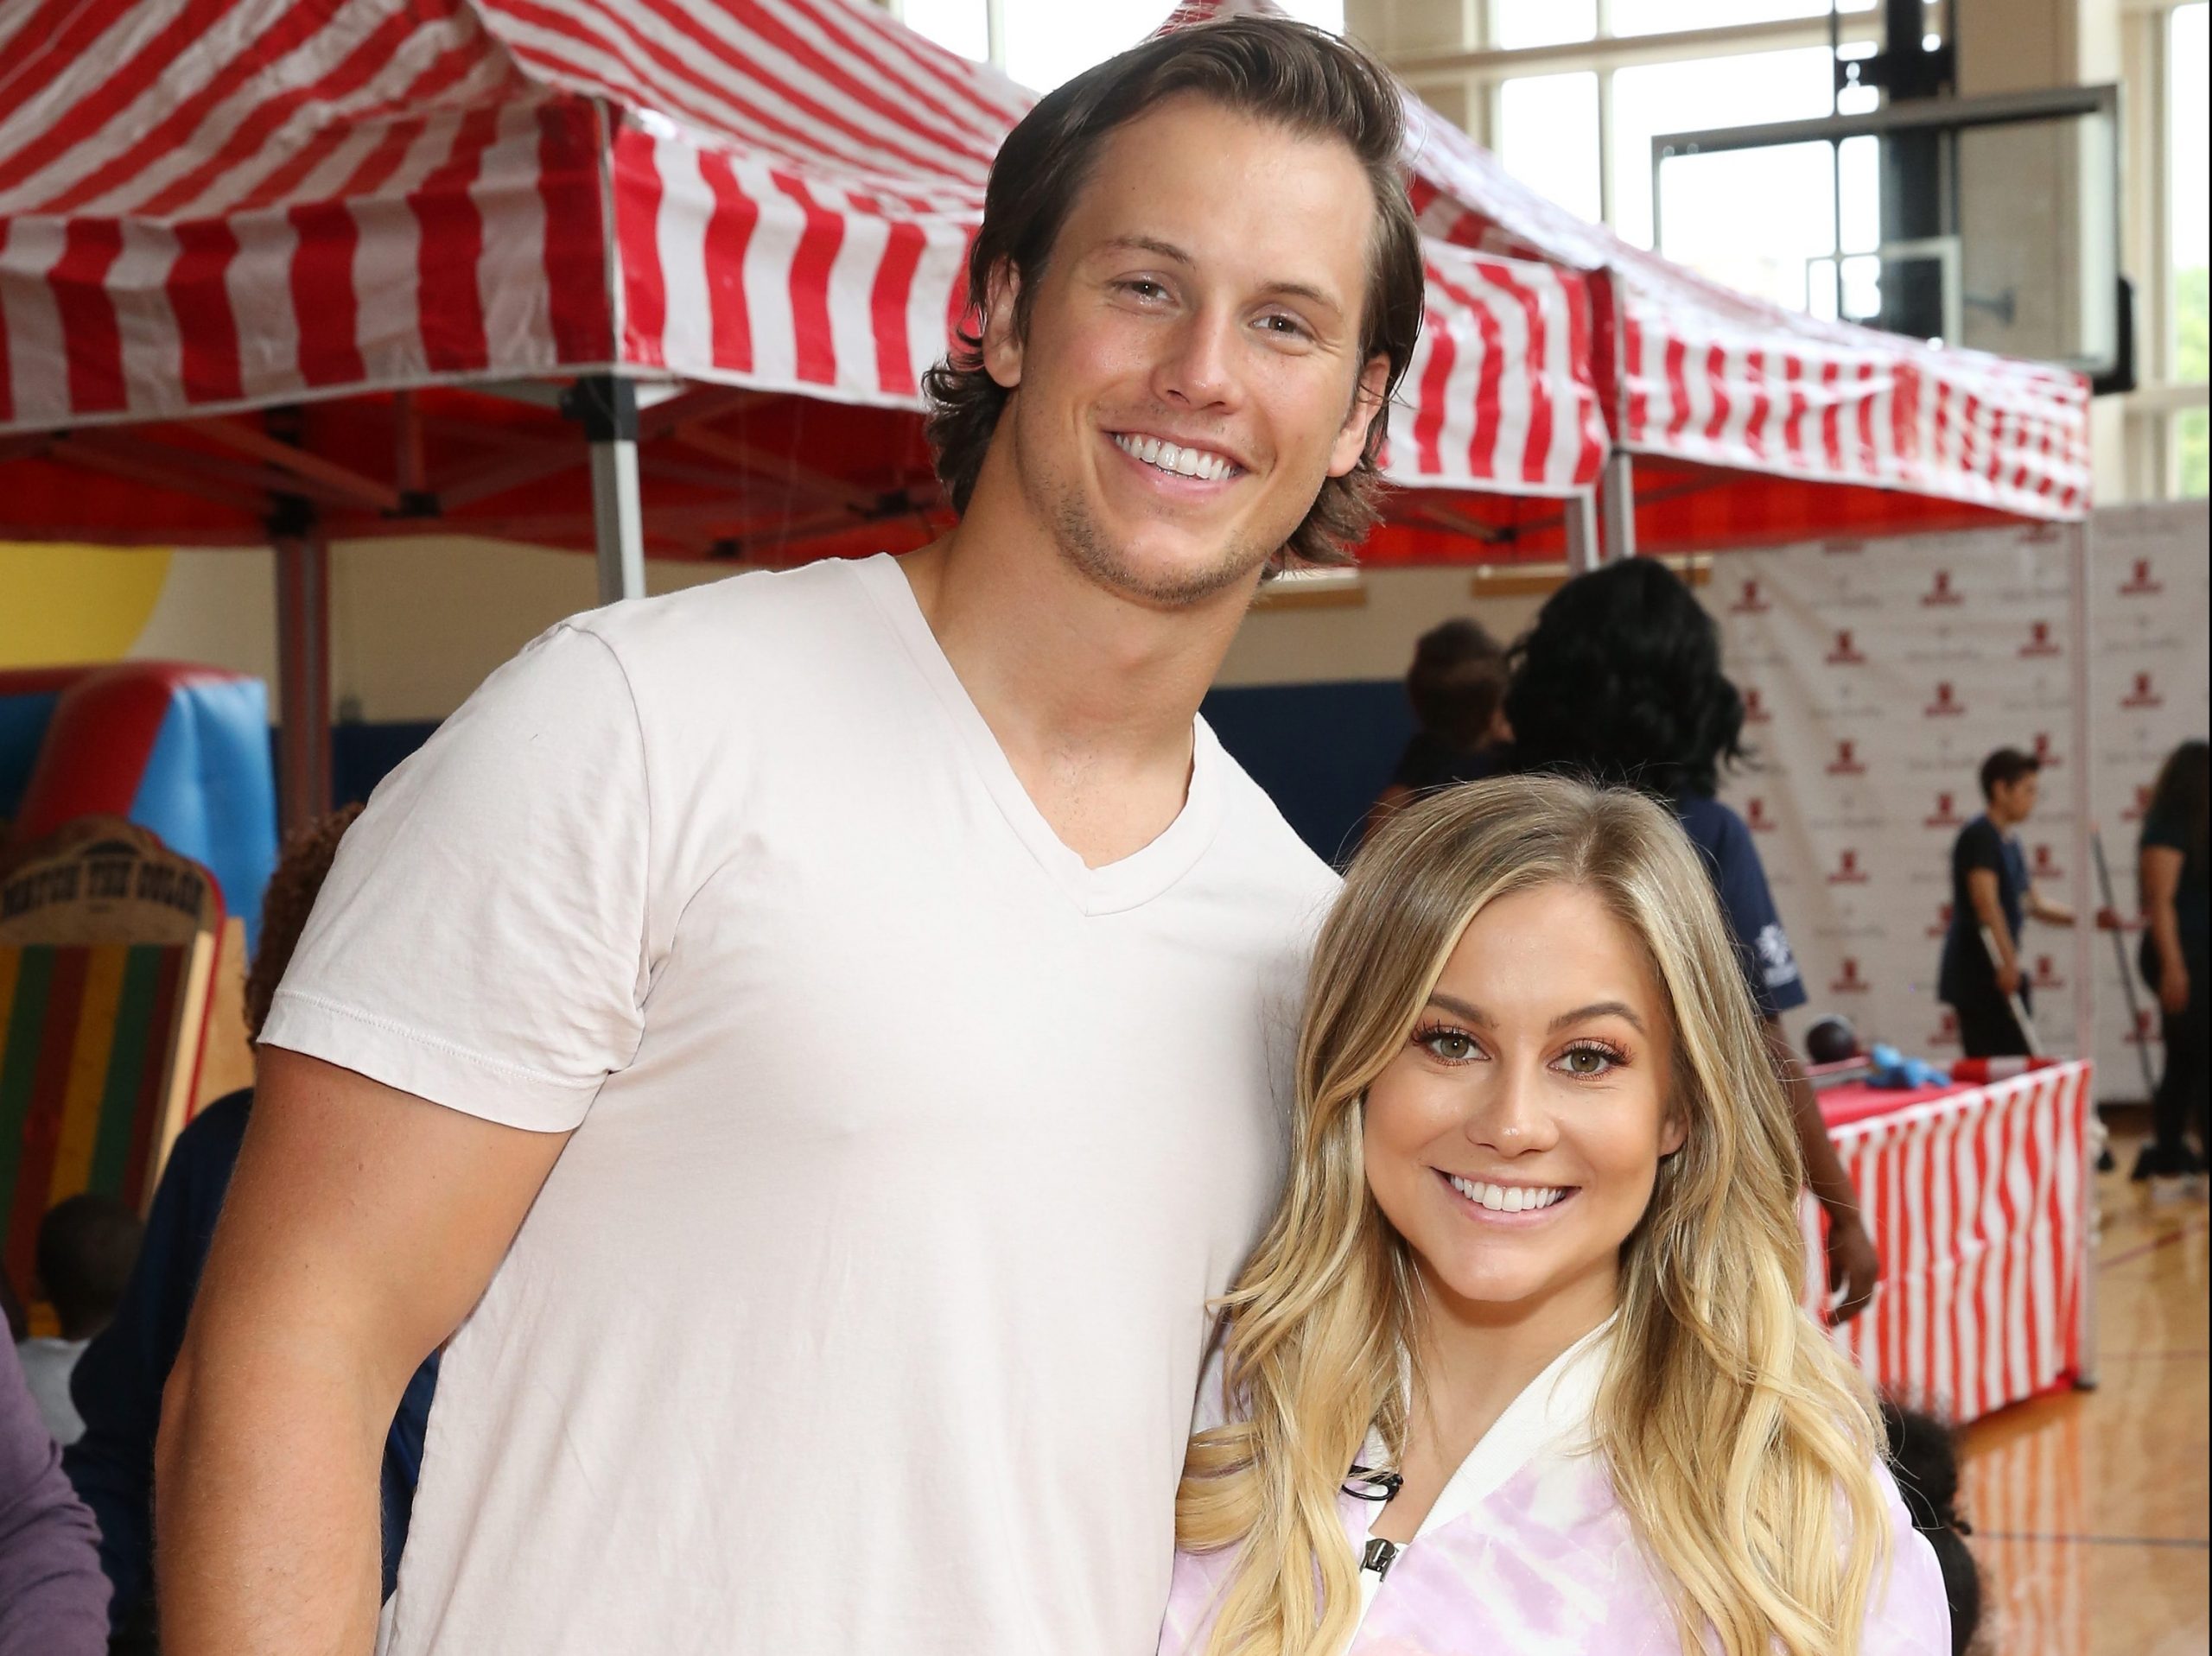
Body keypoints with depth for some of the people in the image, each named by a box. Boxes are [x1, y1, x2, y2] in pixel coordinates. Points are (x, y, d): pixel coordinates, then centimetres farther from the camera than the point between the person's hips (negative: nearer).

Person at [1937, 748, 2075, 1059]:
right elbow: (1986, 902, -22)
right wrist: (2009, 962, -27)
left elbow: (2036, 904, 28)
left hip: (1997, 976, 10)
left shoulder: (2010, 841, 19)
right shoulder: (1979, 837, -11)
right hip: (1977, 975, -10)